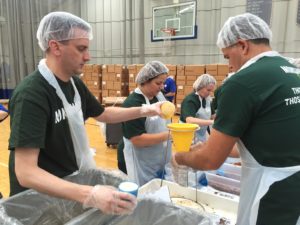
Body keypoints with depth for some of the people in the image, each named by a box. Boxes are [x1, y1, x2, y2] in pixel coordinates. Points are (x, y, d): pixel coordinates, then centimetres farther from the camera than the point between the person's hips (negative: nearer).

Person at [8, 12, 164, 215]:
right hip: (40, 197, -6)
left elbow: (103, 114, 10)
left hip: (72, 183, 7)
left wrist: (143, 111, -3)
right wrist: (89, 195, -46)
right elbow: (25, 172, -34)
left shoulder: (75, 84, -4)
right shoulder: (30, 95, -28)